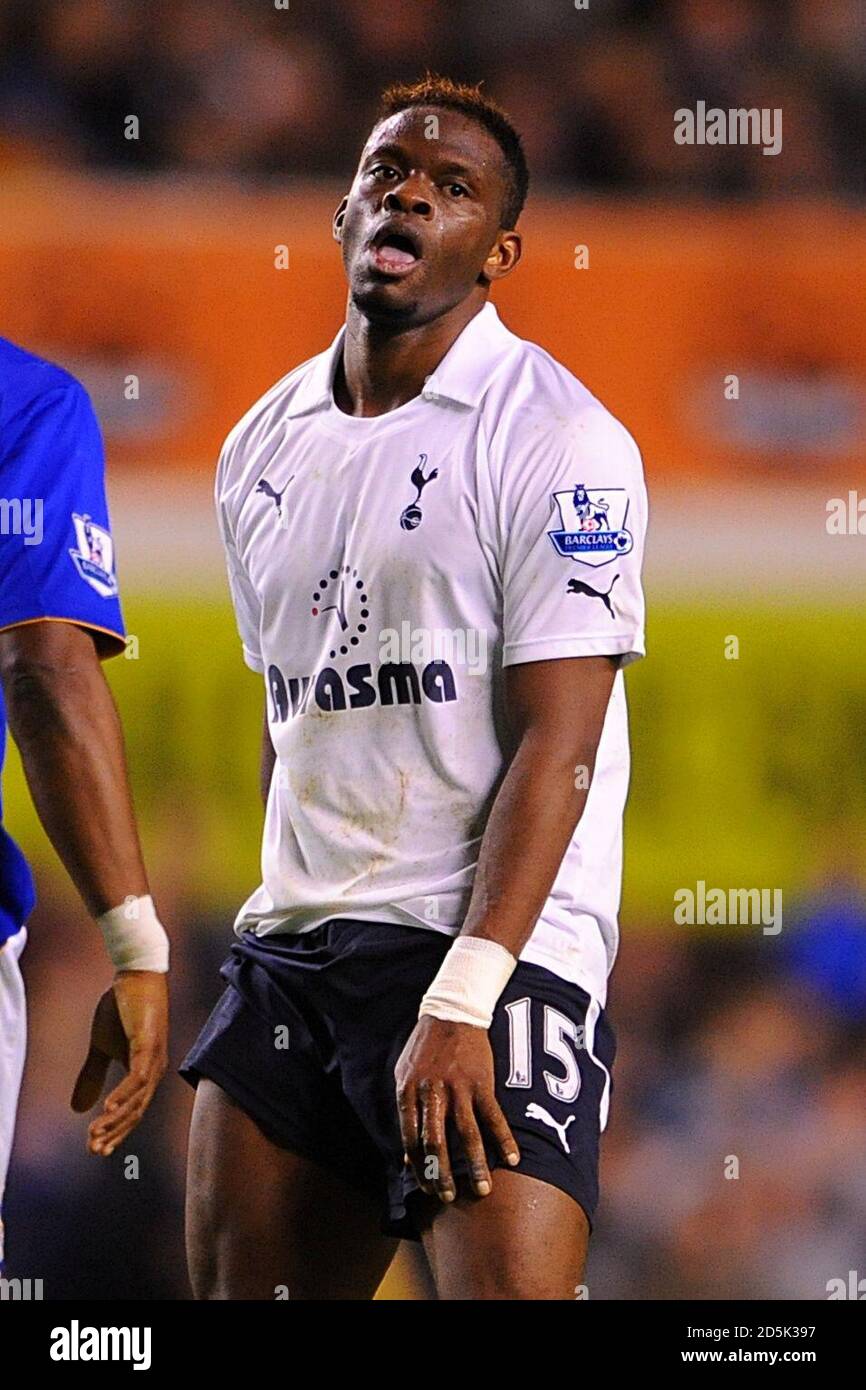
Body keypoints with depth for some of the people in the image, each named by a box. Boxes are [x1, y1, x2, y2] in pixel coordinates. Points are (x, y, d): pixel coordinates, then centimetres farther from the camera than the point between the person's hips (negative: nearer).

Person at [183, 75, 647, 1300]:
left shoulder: (558, 441, -7)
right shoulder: (261, 449, 15)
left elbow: (555, 742, -14)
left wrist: (460, 1004, -21)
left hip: (495, 940, -6)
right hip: (295, 938, 7)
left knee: (509, 1288, -20)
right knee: (236, 1280, 5)